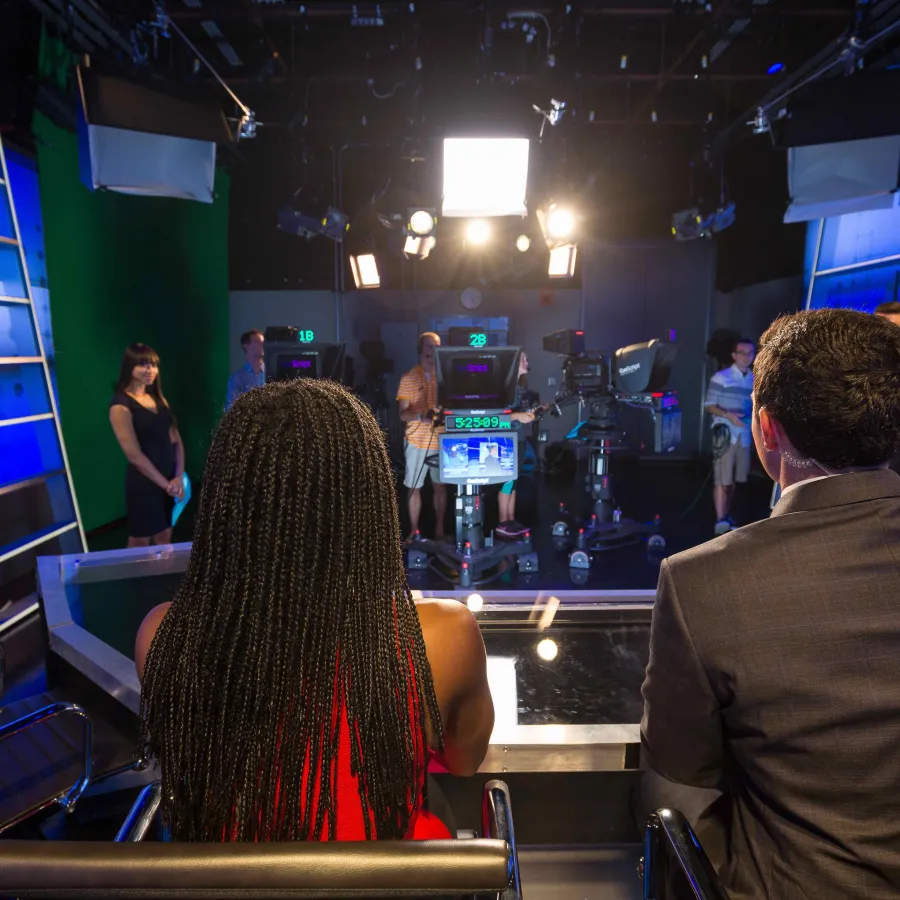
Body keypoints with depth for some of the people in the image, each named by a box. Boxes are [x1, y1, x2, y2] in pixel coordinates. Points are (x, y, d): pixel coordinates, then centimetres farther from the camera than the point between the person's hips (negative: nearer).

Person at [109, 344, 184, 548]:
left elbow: (176, 438, 6)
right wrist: (166, 484, -13)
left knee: (165, 536, 15)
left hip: (171, 479, 7)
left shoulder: (158, 398, 9)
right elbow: (134, 455, -17)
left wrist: (179, 476, -6)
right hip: (144, 482, -7)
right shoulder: (121, 405, -14)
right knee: (140, 542, 8)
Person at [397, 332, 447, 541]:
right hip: (417, 441, -1)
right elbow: (403, 414, -4)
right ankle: (414, 532, 20)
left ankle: (439, 529, 26)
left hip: (441, 441, 1)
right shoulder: (408, 379, -2)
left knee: (440, 486, 11)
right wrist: (421, 416, -24)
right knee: (413, 487, 6)